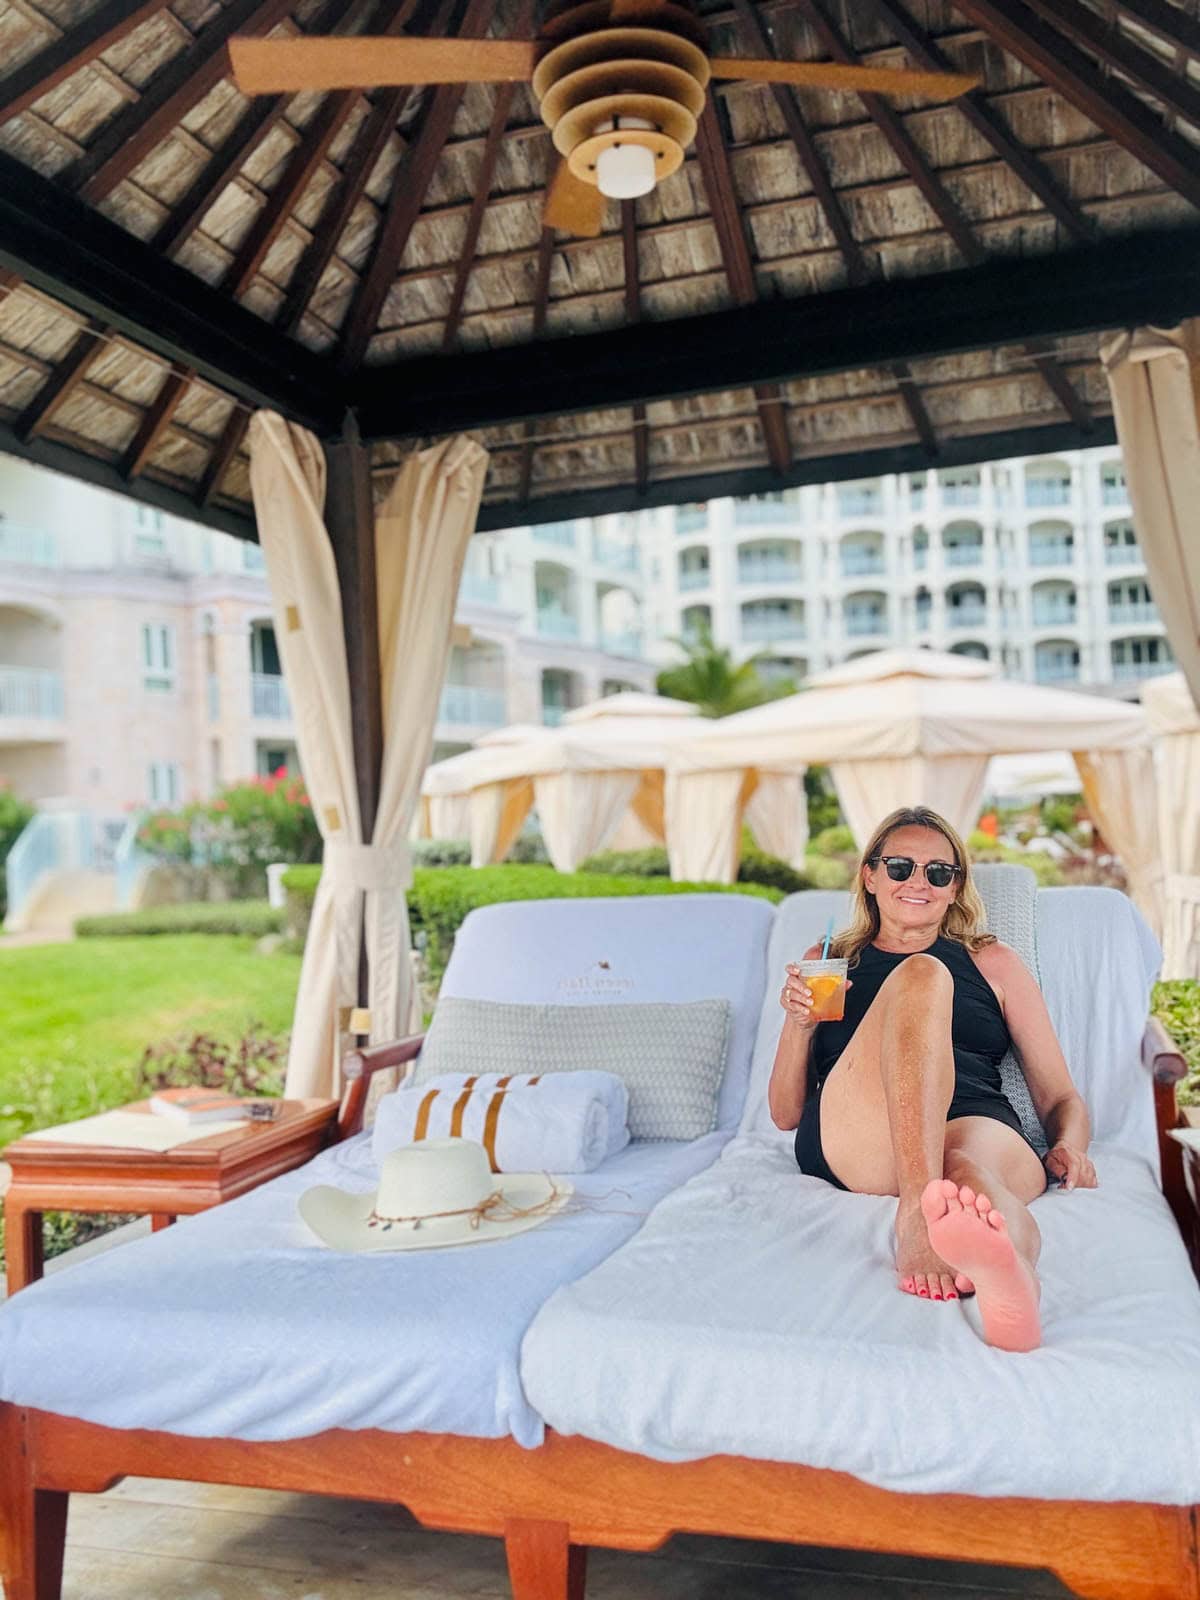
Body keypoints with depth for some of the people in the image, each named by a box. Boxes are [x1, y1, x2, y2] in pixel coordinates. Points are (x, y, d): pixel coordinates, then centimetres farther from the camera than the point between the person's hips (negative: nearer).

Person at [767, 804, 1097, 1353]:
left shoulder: (994, 962, 26)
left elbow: (1060, 1097, 21)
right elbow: (785, 1114, 21)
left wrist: (1069, 1147, -4)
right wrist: (798, 1022, 2)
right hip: (849, 1141, 0)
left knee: (967, 1170, -39)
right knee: (920, 976, -27)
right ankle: (919, 1211, -47)